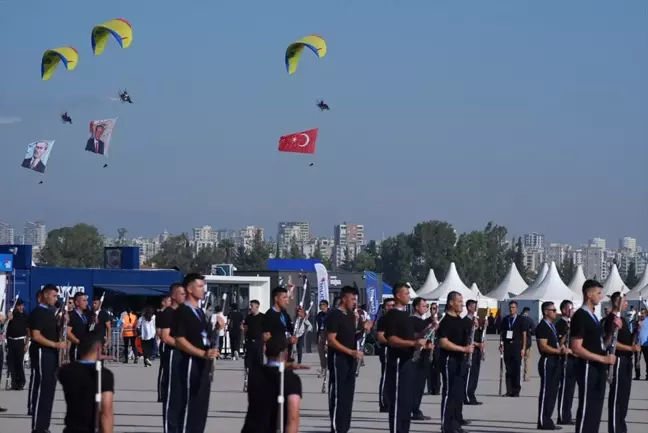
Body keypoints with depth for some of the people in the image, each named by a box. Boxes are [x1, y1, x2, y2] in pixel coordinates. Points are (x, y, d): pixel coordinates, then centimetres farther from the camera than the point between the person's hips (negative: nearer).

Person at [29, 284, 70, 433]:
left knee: (49, 389, 10)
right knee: (40, 389, -8)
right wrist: (56, 344, -22)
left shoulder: (50, 312, 16)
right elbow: (36, 336, -19)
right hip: (41, 353, -9)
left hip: (52, 354, 9)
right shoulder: (37, 312, -12)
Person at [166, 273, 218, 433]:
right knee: (184, 404, -6)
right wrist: (203, 354, -21)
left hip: (203, 365, 8)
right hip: (188, 364, -8)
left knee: (199, 406, 8)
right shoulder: (181, 312, -8)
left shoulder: (200, 312, 18)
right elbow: (180, 341, -16)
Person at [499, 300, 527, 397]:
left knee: (516, 369, -1)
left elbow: (524, 334, 2)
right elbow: (501, 333, 12)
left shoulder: (521, 320, 3)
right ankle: (509, 391, 5)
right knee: (508, 369, 3)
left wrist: (523, 348, -4)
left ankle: (516, 391, 5)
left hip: (517, 345, -2)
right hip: (507, 345, 2)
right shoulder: (505, 320, 9)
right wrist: (501, 345, 2)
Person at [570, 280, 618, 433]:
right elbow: (576, 348, -19)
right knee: (586, 409, -7)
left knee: (596, 409, 11)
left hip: (599, 369, 9)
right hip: (588, 368, -9)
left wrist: (614, 329, 5)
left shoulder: (593, 317, 16)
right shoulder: (580, 316, -13)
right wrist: (603, 358, -21)